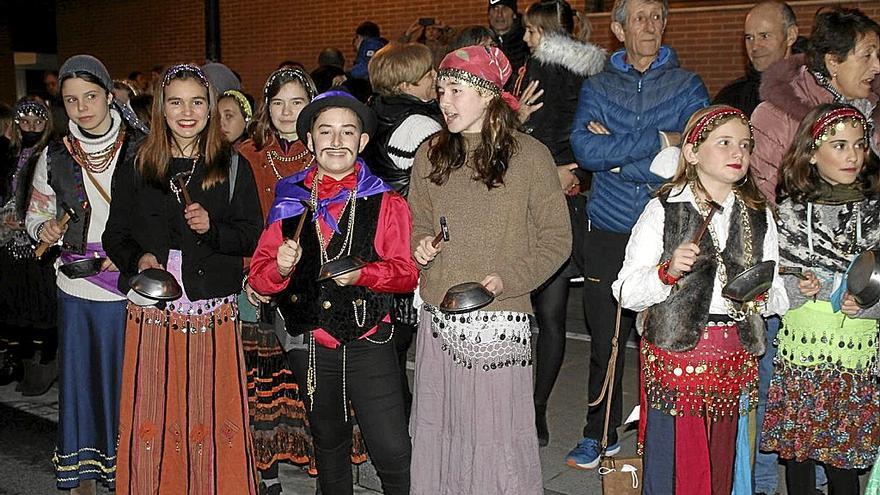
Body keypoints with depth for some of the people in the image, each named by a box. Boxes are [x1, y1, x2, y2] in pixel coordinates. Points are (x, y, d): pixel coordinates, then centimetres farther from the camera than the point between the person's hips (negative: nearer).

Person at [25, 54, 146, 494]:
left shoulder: (140, 149, -4)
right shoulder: (55, 156, 4)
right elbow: (35, 215, 13)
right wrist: (44, 229, -10)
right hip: (77, 289, 2)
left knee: (130, 379, 3)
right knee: (80, 376, 9)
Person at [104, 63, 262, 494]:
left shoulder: (233, 168, 5)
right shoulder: (135, 170, 8)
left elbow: (252, 238, 4)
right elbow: (114, 236, 12)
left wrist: (212, 228, -14)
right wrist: (138, 259, -8)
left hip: (214, 313, -1)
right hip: (151, 311, 1)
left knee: (213, 416, 2)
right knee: (153, 416, 4)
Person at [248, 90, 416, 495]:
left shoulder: (385, 202, -2)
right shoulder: (289, 200, 4)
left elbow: (406, 273, -5)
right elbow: (259, 275, 3)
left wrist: (363, 273, -23)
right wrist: (281, 268, -19)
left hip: (367, 343, -3)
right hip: (309, 344, 3)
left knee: (393, 452, -7)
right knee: (328, 442, 22)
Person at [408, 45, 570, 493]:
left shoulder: (529, 155, -3)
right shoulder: (429, 155, 9)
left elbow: (556, 240, -3)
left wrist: (505, 280, -15)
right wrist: (421, 248, -1)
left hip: (500, 320, -4)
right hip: (437, 321, 4)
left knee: (498, 437, 1)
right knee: (438, 432, 12)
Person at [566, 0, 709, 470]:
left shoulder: (688, 86, 3)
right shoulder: (597, 87, 6)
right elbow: (585, 150, -12)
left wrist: (614, 155, -11)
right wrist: (656, 140, -16)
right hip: (608, 233, 1)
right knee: (604, 340, 8)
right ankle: (600, 433, 25)